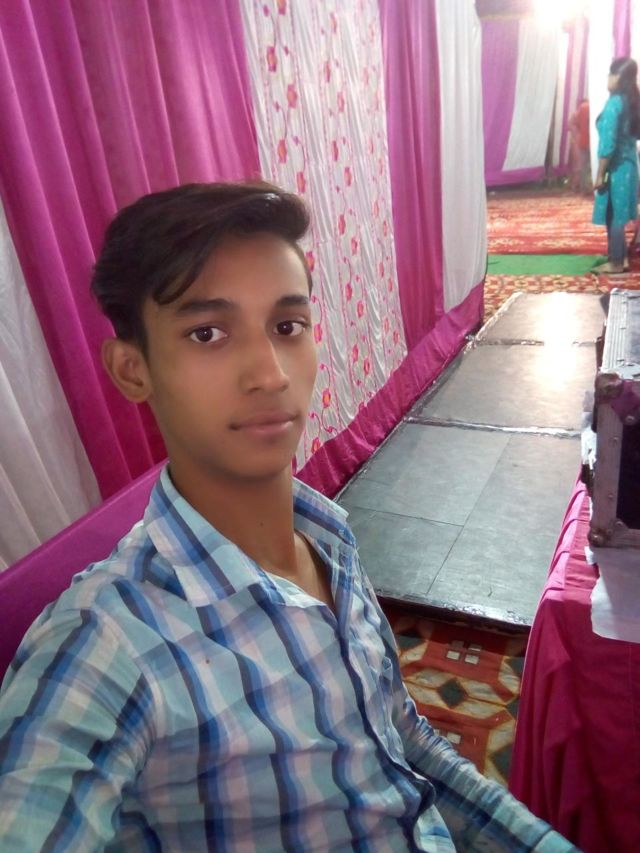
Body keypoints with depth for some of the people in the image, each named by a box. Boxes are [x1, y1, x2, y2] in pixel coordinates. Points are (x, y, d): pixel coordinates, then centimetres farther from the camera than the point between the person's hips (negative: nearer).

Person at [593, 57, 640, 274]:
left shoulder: (615, 102, -17)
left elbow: (608, 143, -21)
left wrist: (600, 175, -17)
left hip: (617, 168, -9)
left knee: (613, 216, 0)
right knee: (618, 215, 16)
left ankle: (616, 263, 7)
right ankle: (621, 258, 23)